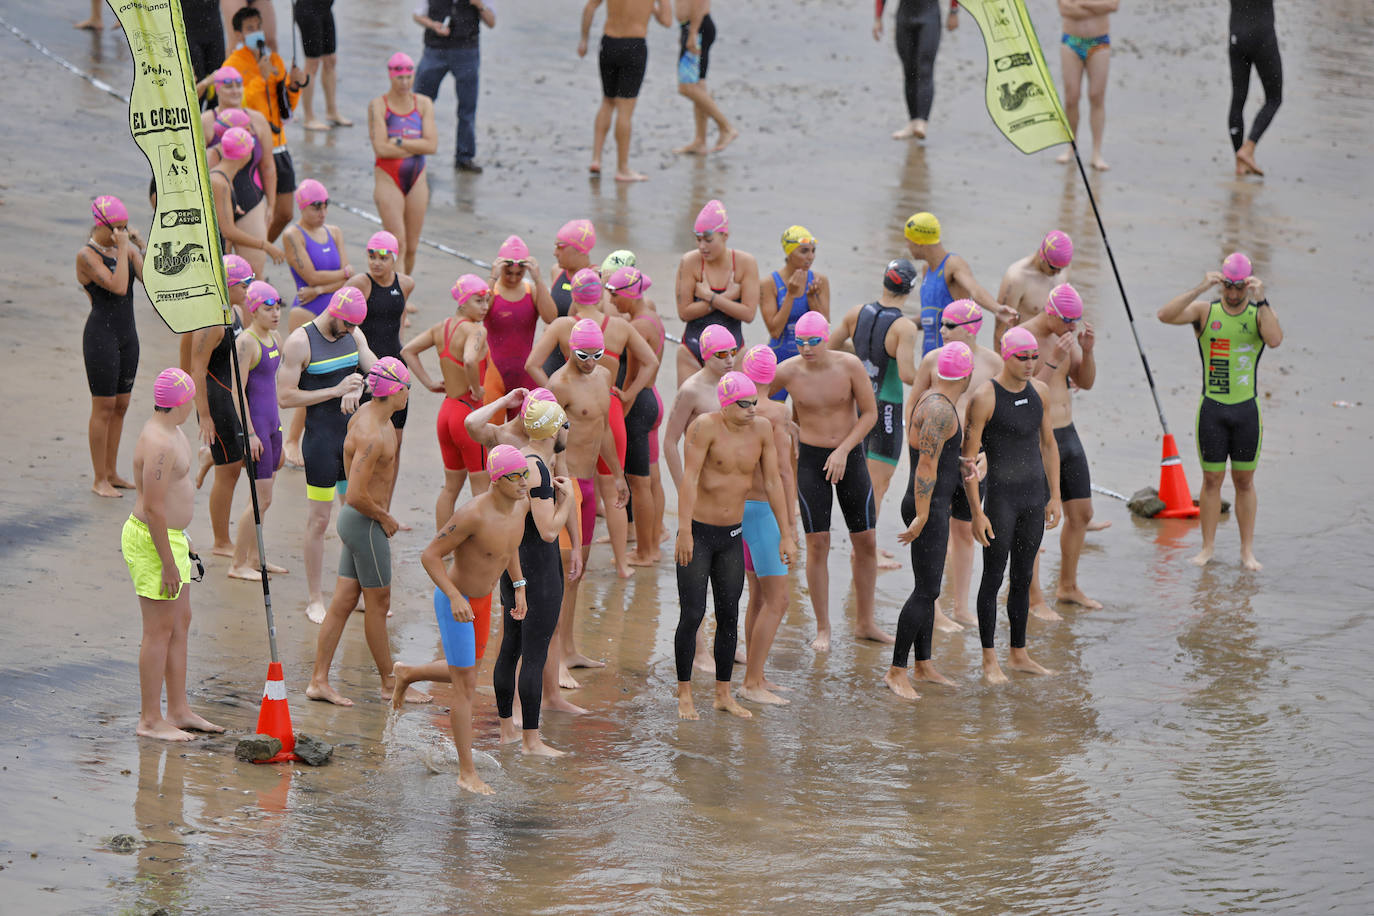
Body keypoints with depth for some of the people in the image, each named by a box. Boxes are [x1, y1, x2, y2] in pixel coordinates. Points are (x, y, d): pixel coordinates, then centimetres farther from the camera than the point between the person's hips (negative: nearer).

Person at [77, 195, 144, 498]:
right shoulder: (87, 256, -14)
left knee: (121, 406, 12)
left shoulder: (126, 249, 7)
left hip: (127, 335, 7)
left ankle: (111, 474, 22)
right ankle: (100, 481, 6)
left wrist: (140, 248, -11)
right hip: (101, 335, -7)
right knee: (104, 408, -2)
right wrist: (122, 249, -19)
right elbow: (118, 286, -24)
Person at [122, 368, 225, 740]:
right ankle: (150, 721, 0)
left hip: (170, 537, 11)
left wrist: (182, 543, 28)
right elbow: (153, 507, -25)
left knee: (181, 624, 14)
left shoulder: (169, 431, 10)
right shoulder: (159, 444, -24)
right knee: (160, 630, -5)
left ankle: (178, 711, 21)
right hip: (152, 542, -11)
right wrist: (168, 563, -22)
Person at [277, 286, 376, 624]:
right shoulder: (300, 342, -13)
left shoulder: (353, 336, 6)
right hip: (320, 440, -6)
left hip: (354, 435, 6)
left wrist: (357, 389, -23)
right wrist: (337, 390, -20)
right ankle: (315, 600, 9)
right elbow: (285, 397, -16)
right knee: (319, 519, 0)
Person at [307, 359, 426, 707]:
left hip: (355, 519, 9)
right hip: (365, 523, -9)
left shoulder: (369, 413, 6)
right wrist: (384, 518, -13)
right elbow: (356, 496, -30)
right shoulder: (372, 436, -26)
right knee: (378, 603, 4)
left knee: (343, 601, 10)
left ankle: (319, 680, 11)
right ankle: (390, 684, 16)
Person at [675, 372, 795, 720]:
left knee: (729, 616, 8)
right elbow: (689, 478, -20)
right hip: (698, 532, -5)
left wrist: (786, 535, 4)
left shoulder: (762, 429, 0)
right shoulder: (705, 426, -16)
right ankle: (684, 695, 6)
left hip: (732, 535, 5)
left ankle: (723, 694, 17)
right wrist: (684, 531, -26)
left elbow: (772, 482, 5)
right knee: (692, 615, -4)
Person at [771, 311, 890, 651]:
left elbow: (870, 413, -8)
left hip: (850, 456, 1)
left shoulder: (849, 365, -13)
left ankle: (865, 623, 19)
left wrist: (843, 450, -16)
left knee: (866, 542, 5)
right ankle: (823, 629, 4)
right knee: (817, 543, -5)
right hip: (811, 458, -1)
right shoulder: (787, 372, -12)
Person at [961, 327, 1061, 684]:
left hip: (1034, 498, 6)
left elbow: (1048, 445, 14)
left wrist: (1055, 496, 10)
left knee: (1023, 578, 13)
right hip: (1000, 497, -6)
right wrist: (976, 513, -16)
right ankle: (989, 661, 8)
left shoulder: (1037, 390, 4)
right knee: (994, 577, 1)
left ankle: (1019, 655, 22)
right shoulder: (985, 397, -15)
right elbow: (968, 458, -14)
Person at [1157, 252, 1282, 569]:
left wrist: (1261, 301, -27)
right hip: (1212, 409, 0)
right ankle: (1208, 546, 13)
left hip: (1247, 409, 0)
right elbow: (1165, 315, -18)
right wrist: (1199, 289, -27)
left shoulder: (1260, 313, 1)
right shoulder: (1205, 311, -1)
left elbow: (1275, 339, -20)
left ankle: (1247, 550, 12)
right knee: (1212, 479, 4)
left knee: (1244, 480, 7)